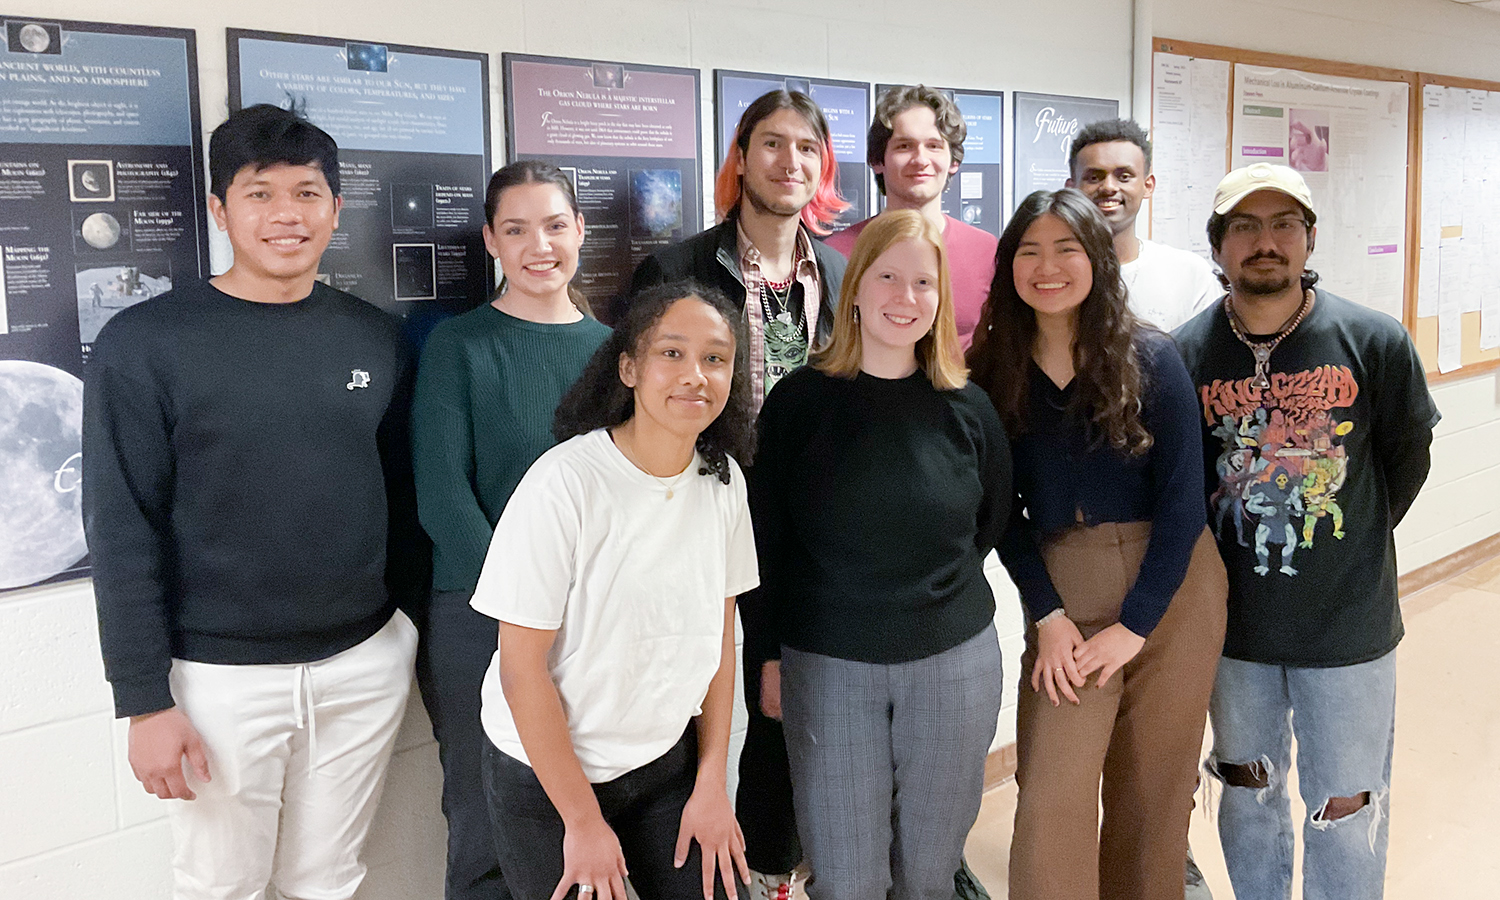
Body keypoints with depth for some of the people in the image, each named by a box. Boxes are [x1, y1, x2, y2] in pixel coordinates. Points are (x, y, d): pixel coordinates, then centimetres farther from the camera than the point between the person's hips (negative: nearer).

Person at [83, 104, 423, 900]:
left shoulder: (374, 337, 3)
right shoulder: (144, 343, -8)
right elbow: (123, 532, -9)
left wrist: (414, 619, 9)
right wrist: (144, 700, -10)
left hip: (365, 662, 3)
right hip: (222, 676, -3)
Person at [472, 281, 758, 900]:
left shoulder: (723, 480, -5)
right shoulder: (565, 483, -22)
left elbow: (721, 634, 4)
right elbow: (522, 668, -19)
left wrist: (711, 783, 2)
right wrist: (582, 821, -14)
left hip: (668, 759, 5)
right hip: (544, 777, -4)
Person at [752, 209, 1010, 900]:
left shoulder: (967, 407, 0)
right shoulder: (800, 399, -5)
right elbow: (768, 539, 0)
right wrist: (770, 655, 0)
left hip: (954, 661, 2)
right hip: (827, 665, -1)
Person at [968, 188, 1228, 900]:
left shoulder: (1150, 359, -4)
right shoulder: (993, 373, 1)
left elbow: (1183, 500, -7)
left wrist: (1133, 626, -11)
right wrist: (1047, 615, -8)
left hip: (1169, 587, 0)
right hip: (1064, 593, 1)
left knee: (1153, 789, 10)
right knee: (1049, 803, -7)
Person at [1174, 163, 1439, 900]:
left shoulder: (1375, 341, -11)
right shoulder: (1185, 353, -9)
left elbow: (1406, 461, 2)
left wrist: (1351, 551, 6)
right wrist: (1220, 562, 1)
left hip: (1351, 625, -1)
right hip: (1234, 623, 2)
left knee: (1347, 813, 11)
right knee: (1248, 798, 20)